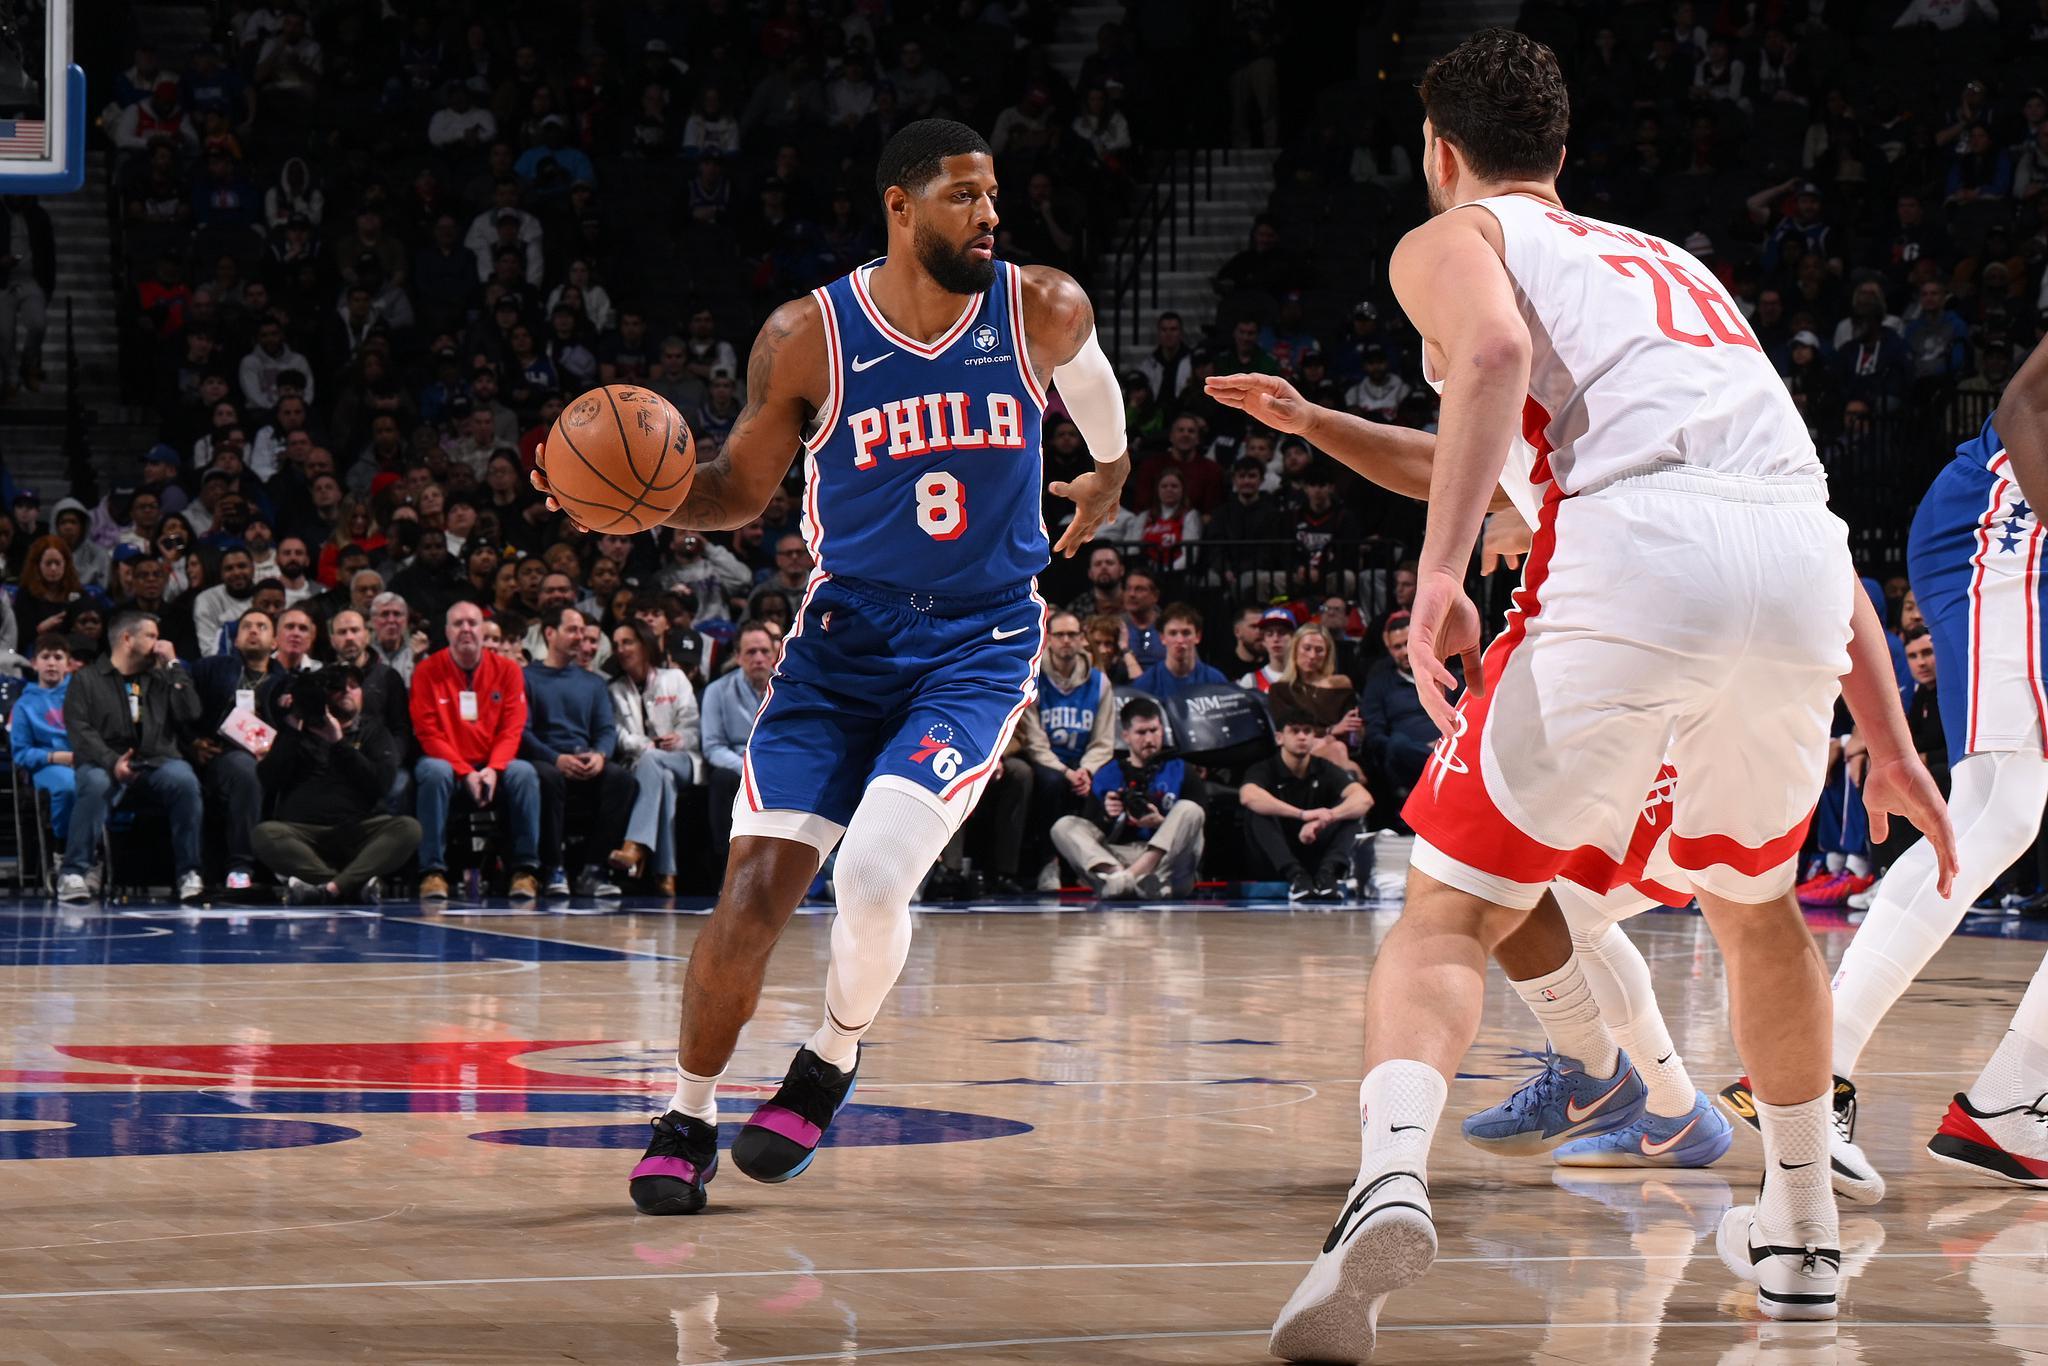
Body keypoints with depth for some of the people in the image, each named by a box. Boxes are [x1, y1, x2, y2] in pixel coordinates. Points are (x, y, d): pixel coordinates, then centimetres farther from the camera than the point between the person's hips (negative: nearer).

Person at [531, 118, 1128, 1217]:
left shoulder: (1042, 312, -6)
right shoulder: (809, 337, -8)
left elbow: (1085, 371, 20)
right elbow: (740, 490, 3)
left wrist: (1110, 472, 34)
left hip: (981, 644, -1)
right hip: (846, 633, 1)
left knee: (872, 876, -19)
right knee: (759, 880, -9)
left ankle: (832, 1063, 11)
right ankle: (689, 1113, 12)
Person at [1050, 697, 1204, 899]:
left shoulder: (1178, 770, 14)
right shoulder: (1106, 775, 17)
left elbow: (1193, 825, 4)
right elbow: (1090, 833, 10)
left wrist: (1160, 823, -14)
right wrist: (1107, 818, -11)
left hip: (1168, 862, -1)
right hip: (1116, 859, 1)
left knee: (1189, 809, -23)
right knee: (1063, 826, -14)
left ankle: (1127, 877, -42)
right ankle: (1117, 875, -45)